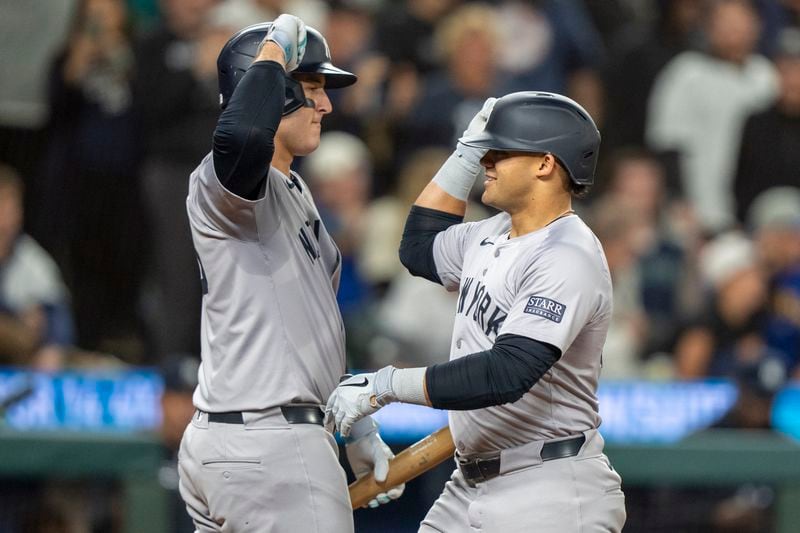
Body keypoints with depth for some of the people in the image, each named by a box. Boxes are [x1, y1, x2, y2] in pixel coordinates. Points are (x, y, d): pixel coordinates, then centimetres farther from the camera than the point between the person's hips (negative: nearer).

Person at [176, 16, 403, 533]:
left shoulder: (292, 191, 21)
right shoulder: (220, 180, -12)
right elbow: (242, 138, -38)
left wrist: (358, 430, 25)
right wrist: (273, 54, -21)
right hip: (271, 450, -10)